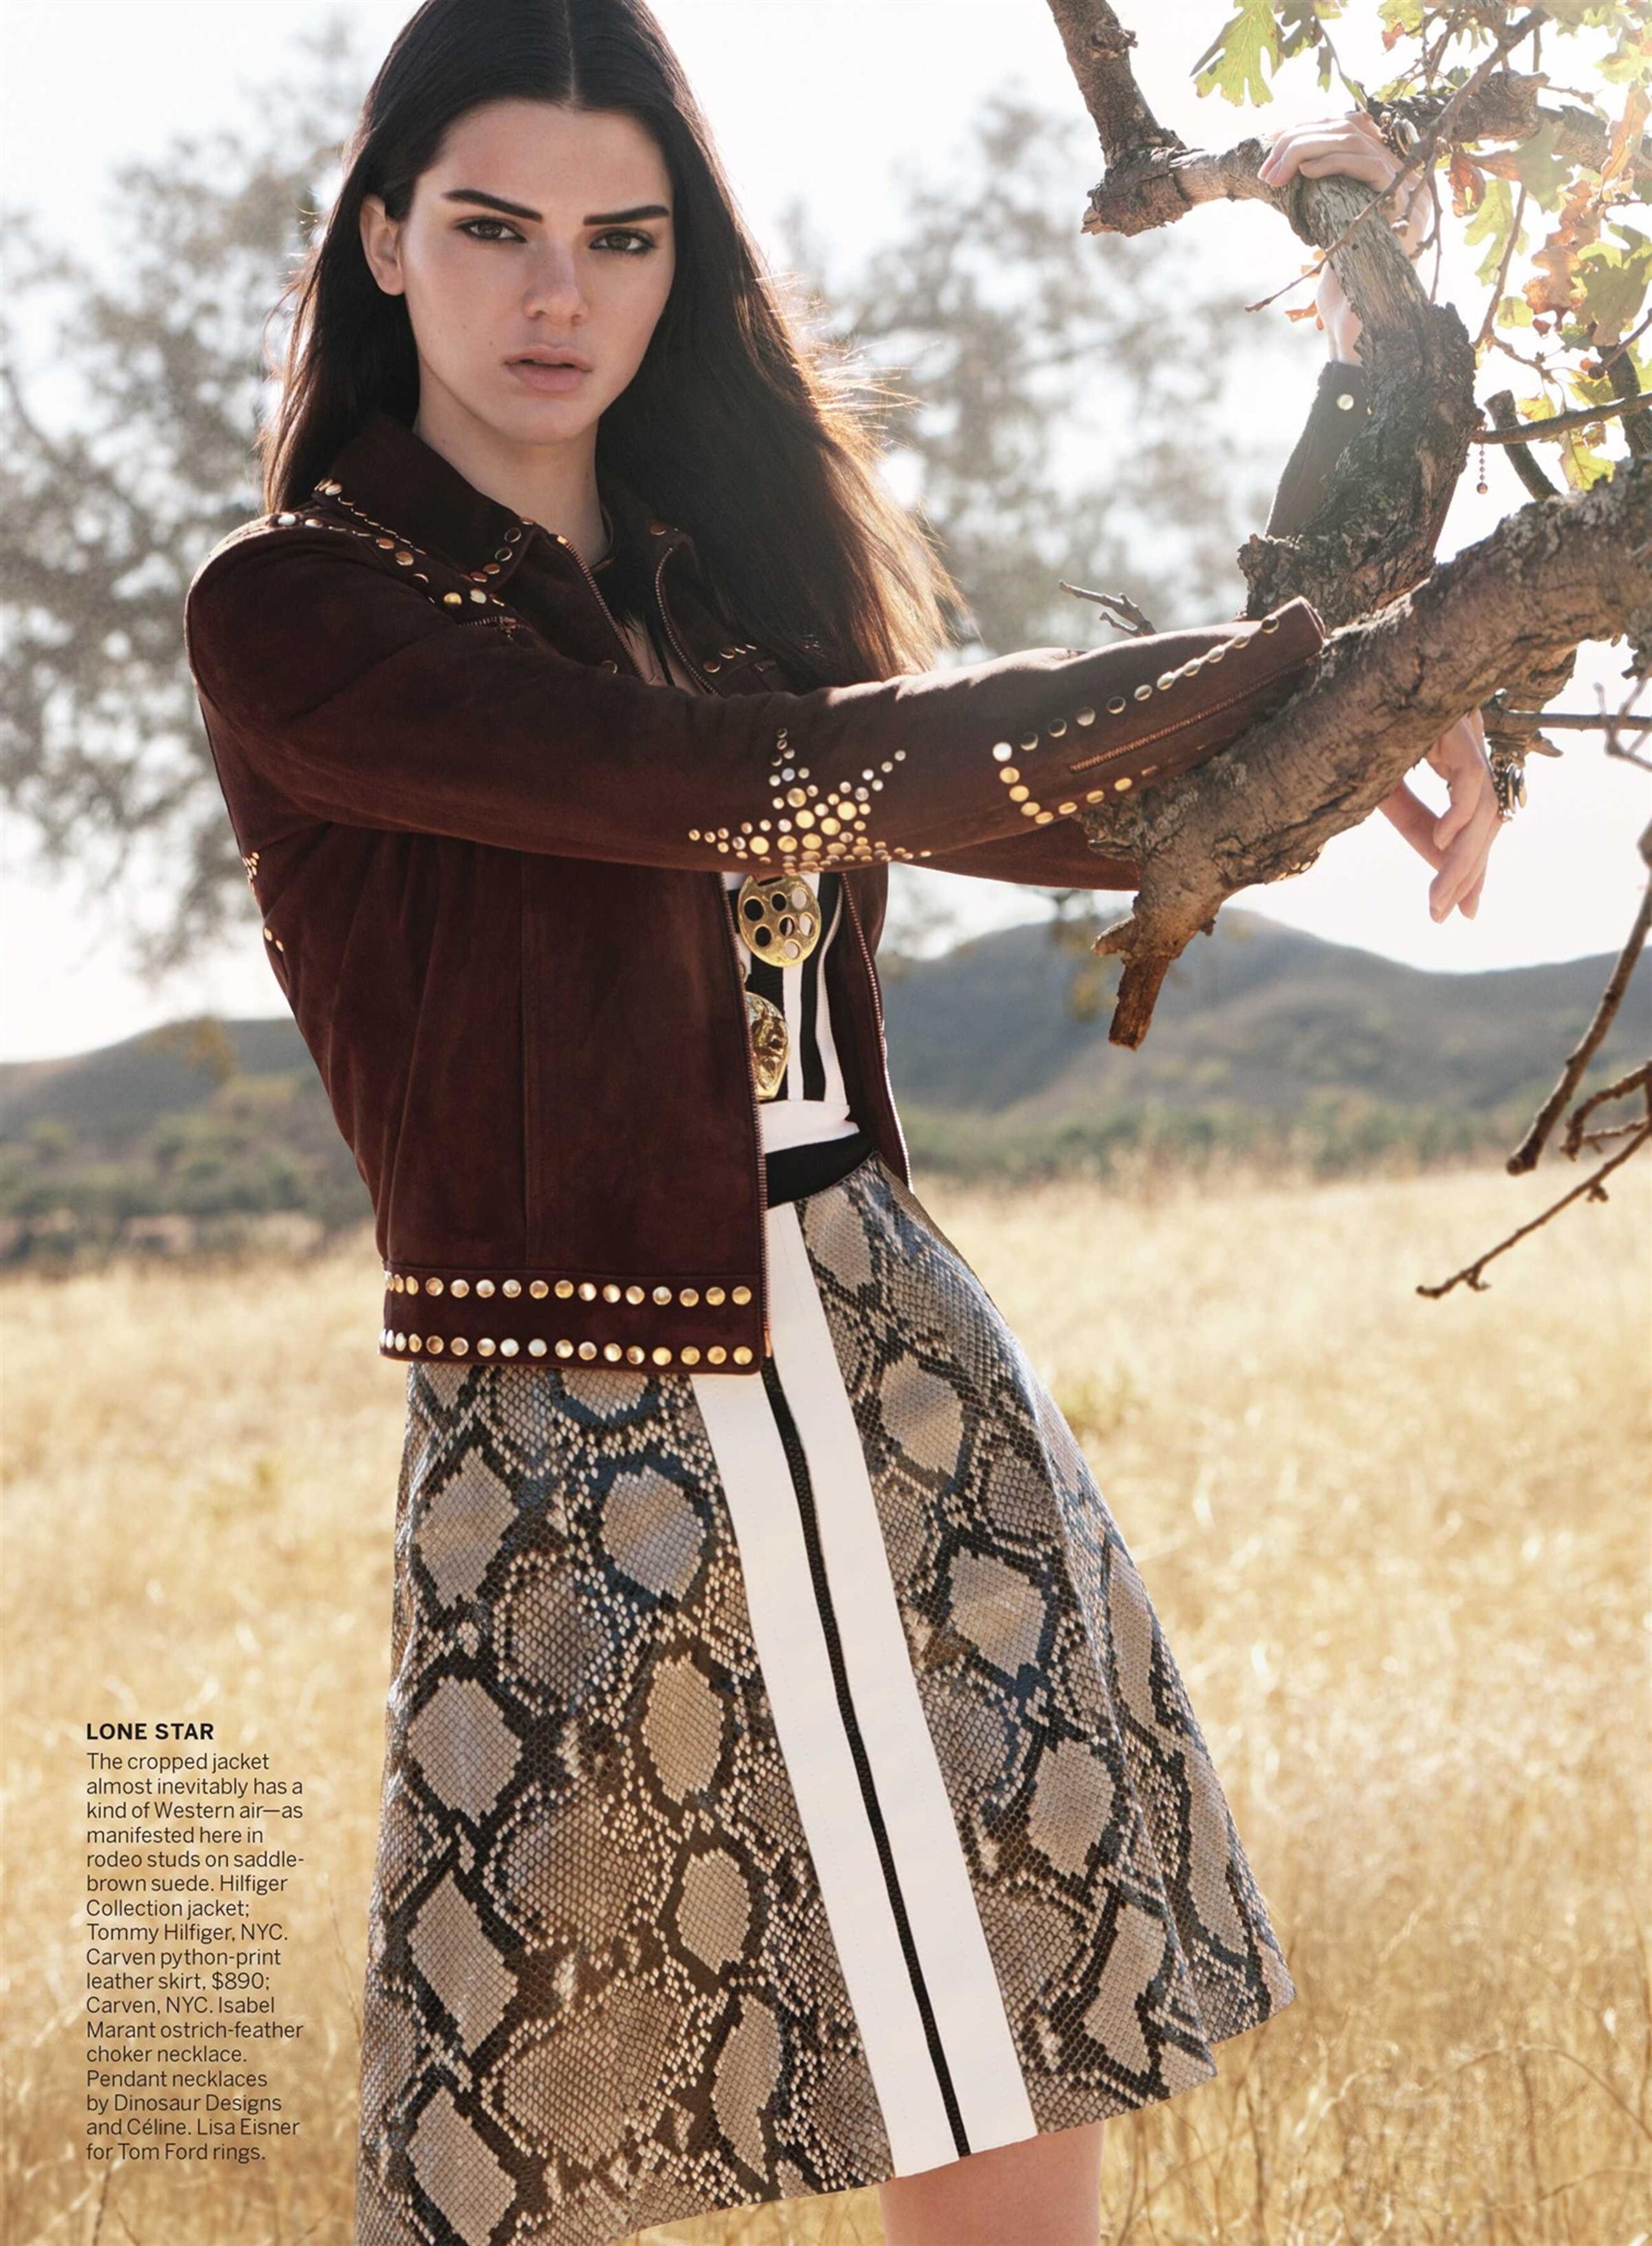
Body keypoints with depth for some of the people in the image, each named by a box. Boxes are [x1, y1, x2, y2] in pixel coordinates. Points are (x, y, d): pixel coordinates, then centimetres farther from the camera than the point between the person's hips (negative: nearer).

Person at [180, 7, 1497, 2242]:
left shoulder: (721, 556, 12)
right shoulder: (294, 615, -8)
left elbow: (986, 802, 21)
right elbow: (759, 781, -19)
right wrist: (1279, 653, -13)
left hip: (912, 1383, 5)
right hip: (588, 1460, -5)